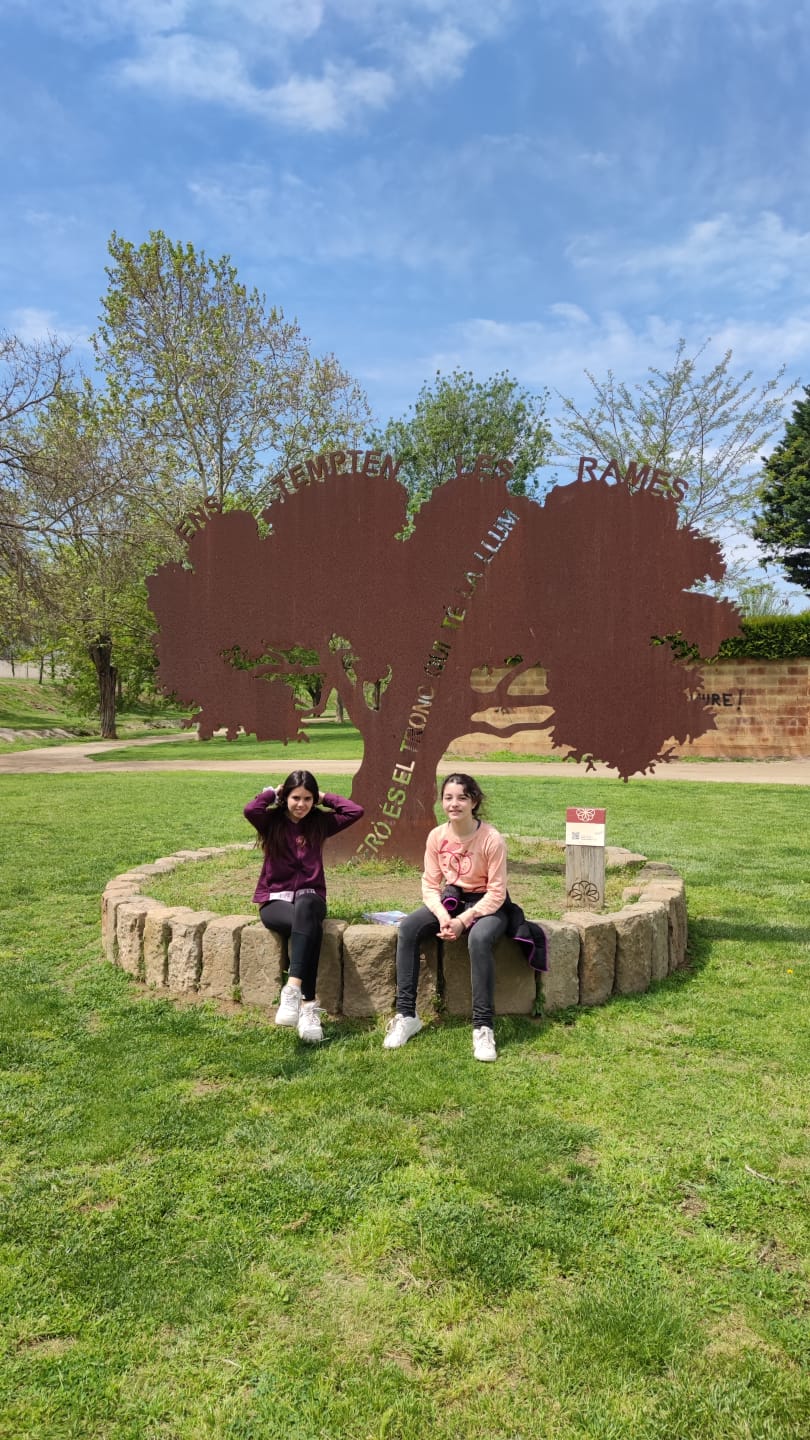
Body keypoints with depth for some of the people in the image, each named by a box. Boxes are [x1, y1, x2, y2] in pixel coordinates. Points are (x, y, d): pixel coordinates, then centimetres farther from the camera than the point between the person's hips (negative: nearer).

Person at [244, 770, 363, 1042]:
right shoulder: (272, 821, 2)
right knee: (310, 927, -36)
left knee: (305, 910, -39)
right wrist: (271, 792, -4)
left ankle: (293, 990, -48)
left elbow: (356, 811, -5)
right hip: (274, 899, -1)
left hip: (310, 896, 2)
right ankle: (307, 1004, -42)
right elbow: (250, 810, -21)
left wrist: (324, 799, 4)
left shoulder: (320, 823, 8)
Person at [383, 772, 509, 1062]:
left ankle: (483, 1027, -27)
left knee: (479, 938, -38)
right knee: (407, 928, -20)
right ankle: (406, 1015, -12)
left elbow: (496, 892, -18)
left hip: (487, 904, -5)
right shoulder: (436, 836, -7)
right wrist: (442, 916, -21)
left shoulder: (492, 839, -21)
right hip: (452, 898, 5)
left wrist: (463, 920, -25)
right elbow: (430, 884, -3)